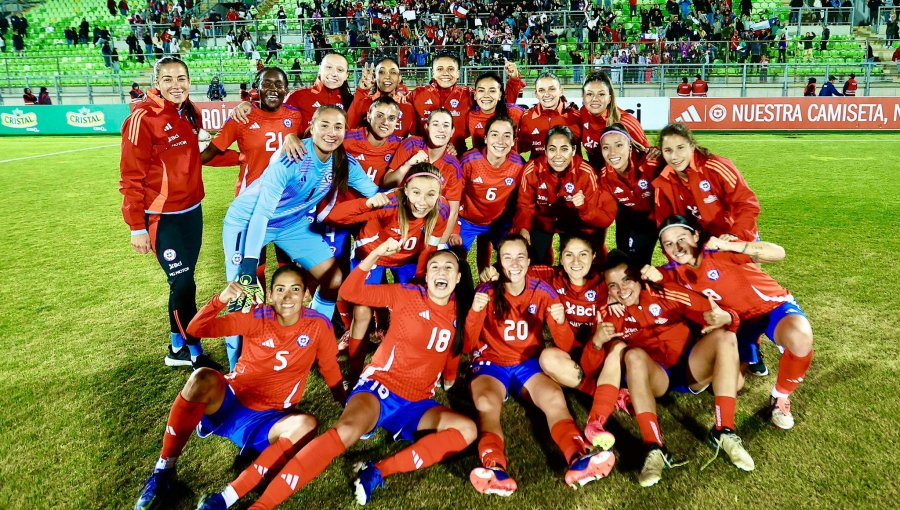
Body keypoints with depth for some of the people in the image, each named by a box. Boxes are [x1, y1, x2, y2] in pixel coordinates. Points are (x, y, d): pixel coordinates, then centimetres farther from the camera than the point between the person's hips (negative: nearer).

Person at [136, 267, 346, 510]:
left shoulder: (318, 325, -6)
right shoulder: (257, 317, -7)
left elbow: (331, 370, 7)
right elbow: (196, 329, -11)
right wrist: (220, 299, -28)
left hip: (265, 419, 0)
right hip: (228, 402, 0)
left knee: (307, 424, -32)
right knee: (203, 377, -32)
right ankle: (164, 471, -14)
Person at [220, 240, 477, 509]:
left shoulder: (459, 314, 4)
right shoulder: (407, 295, -4)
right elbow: (349, 292, -11)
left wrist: (450, 379, 4)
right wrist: (376, 254, -23)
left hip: (417, 403, 4)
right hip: (381, 385, -4)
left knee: (467, 429, -23)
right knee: (347, 429, -35)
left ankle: (379, 472, -28)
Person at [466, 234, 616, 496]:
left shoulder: (542, 292, -1)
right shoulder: (487, 292, -5)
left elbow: (565, 347, -4)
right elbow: (468, 345, -10)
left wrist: (560, 322, -26)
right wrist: (475, 312, -28)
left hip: (529, 364, 2)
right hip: (490, 363, -2)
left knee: (555, 397, -30)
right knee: (486, 404, -34)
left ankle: (579, 461, -47)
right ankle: (495, 470, -54)